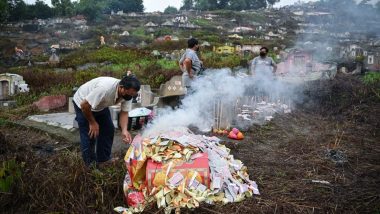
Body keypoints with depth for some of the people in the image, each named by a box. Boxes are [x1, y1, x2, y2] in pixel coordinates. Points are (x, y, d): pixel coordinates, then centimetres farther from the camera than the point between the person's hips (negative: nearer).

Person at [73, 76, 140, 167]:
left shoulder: (128, 94, -21)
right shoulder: (105, 88, -42)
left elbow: (124, 113, -15)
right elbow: (84, 105, -33)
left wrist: (124, 130, -32)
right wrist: (92, 122, -19)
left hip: (100, 105, 7)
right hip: (83, 103, -6)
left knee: (108, 130, 4)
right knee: (89, 135, -8)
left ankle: (104, 159, 19)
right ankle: (90, 164, 9)